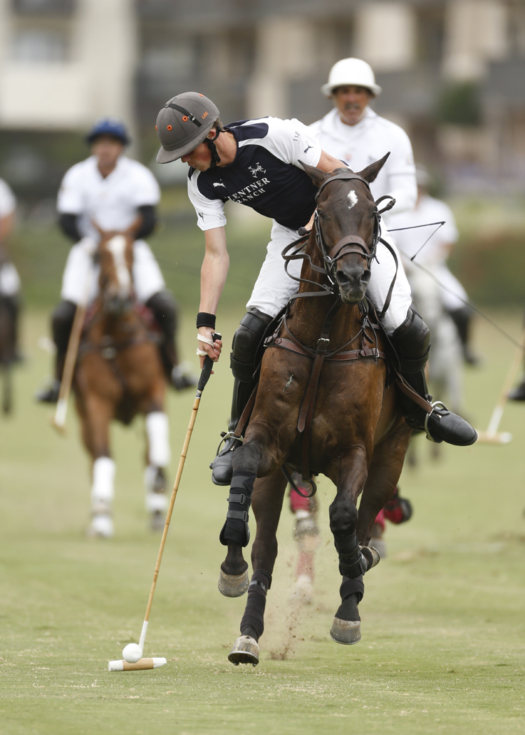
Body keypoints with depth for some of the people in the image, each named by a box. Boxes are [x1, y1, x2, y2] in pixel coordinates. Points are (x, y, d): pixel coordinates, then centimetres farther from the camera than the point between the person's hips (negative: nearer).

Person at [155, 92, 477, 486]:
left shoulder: (272, 135, -31)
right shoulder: (202, 184, -12)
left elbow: (337, 174, -21)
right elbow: (216, 254, -9)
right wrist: (205, 322, -16)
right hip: (290, 232, 4)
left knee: (404, 326, -13)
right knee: (251, 331, -15)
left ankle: (421, 410, 15)